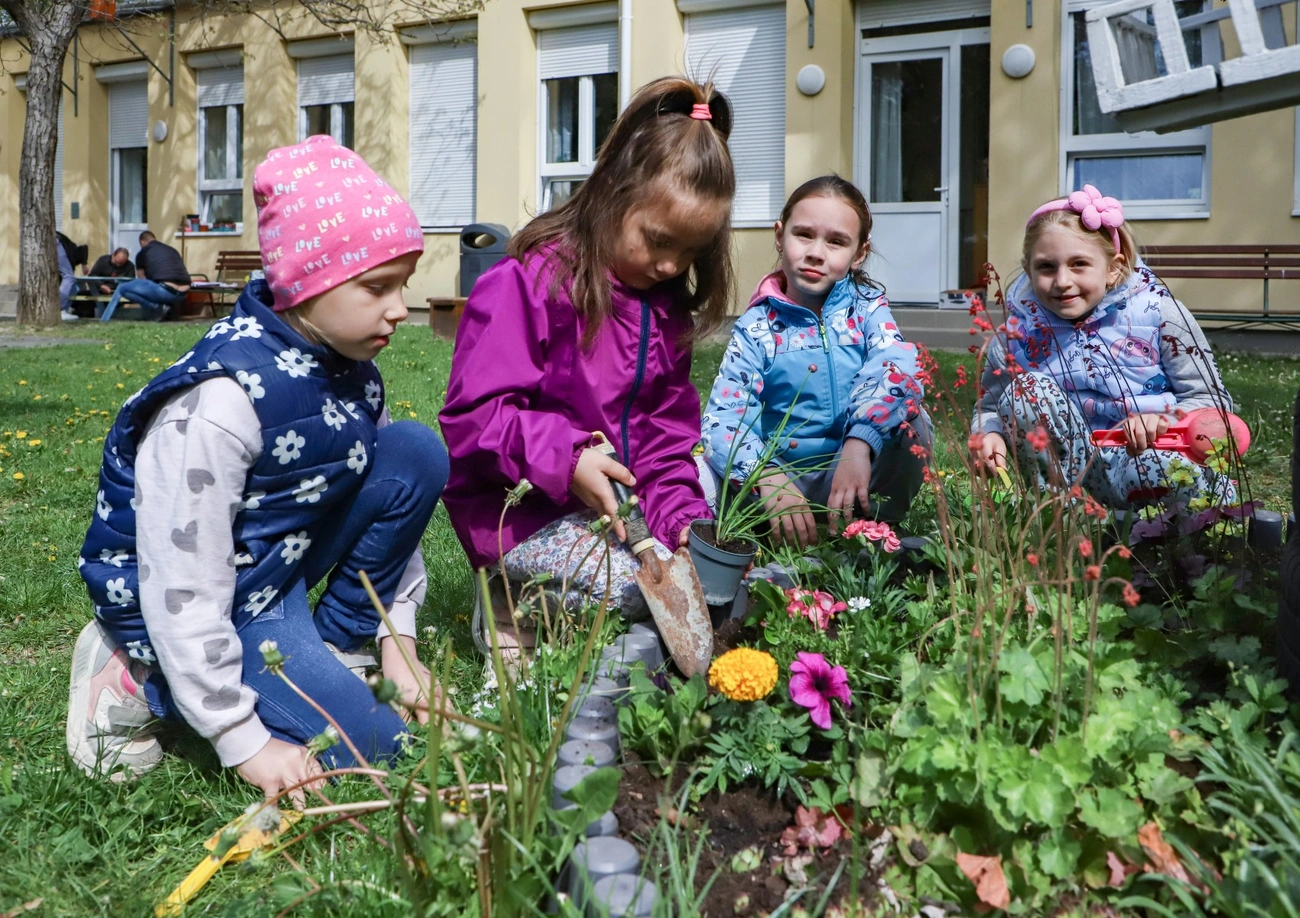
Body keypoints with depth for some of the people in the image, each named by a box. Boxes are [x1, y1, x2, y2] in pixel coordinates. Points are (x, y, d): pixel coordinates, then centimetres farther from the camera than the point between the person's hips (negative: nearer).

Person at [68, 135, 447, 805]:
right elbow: (184, 592, -28)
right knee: (370, 742, -14)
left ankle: (336, 646, 4)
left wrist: (398, 637, 1)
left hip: (279, 560, 7)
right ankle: (147, 678, 1)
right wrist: (243, 742, -24)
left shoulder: (349, 369, -5)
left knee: (417, 452, -10)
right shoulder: (221, 401, -30)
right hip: (183, 601, -7)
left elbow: (392, 488, 6)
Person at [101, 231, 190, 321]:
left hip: (166, 291, -6)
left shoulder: (142, 253, 15)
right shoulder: (172, 250, 28)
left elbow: (142, 279, 28)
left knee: (122, 288, 6)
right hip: (183, 294, 6)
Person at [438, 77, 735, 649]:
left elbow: (666, 432, 7)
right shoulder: (530, 282, -15)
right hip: (523, 511, -8)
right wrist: (565, 458, -32)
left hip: (620, 499, 8)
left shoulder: (666, 306, 8)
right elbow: (473, 414, -19)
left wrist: (683, 516, -10)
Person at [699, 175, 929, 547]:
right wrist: (768, 476, -35)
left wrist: (859, 444, -41)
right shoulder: (756, 327, -1)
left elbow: (896, 371, -22)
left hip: (856, 473, 1)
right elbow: (724, 417, -15)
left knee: (908, 420, -28)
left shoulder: (867, 307, 0)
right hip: (784, 476, 0)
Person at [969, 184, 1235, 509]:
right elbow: (989, 407, 7)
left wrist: (1162, 420, -28)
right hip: (1071, 468, 2)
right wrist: (989, 434, -18)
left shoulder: (1156, 312, -9)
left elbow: (1212, 398, -6)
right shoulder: (1019, 329, -5)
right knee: (1025, 390, -20)